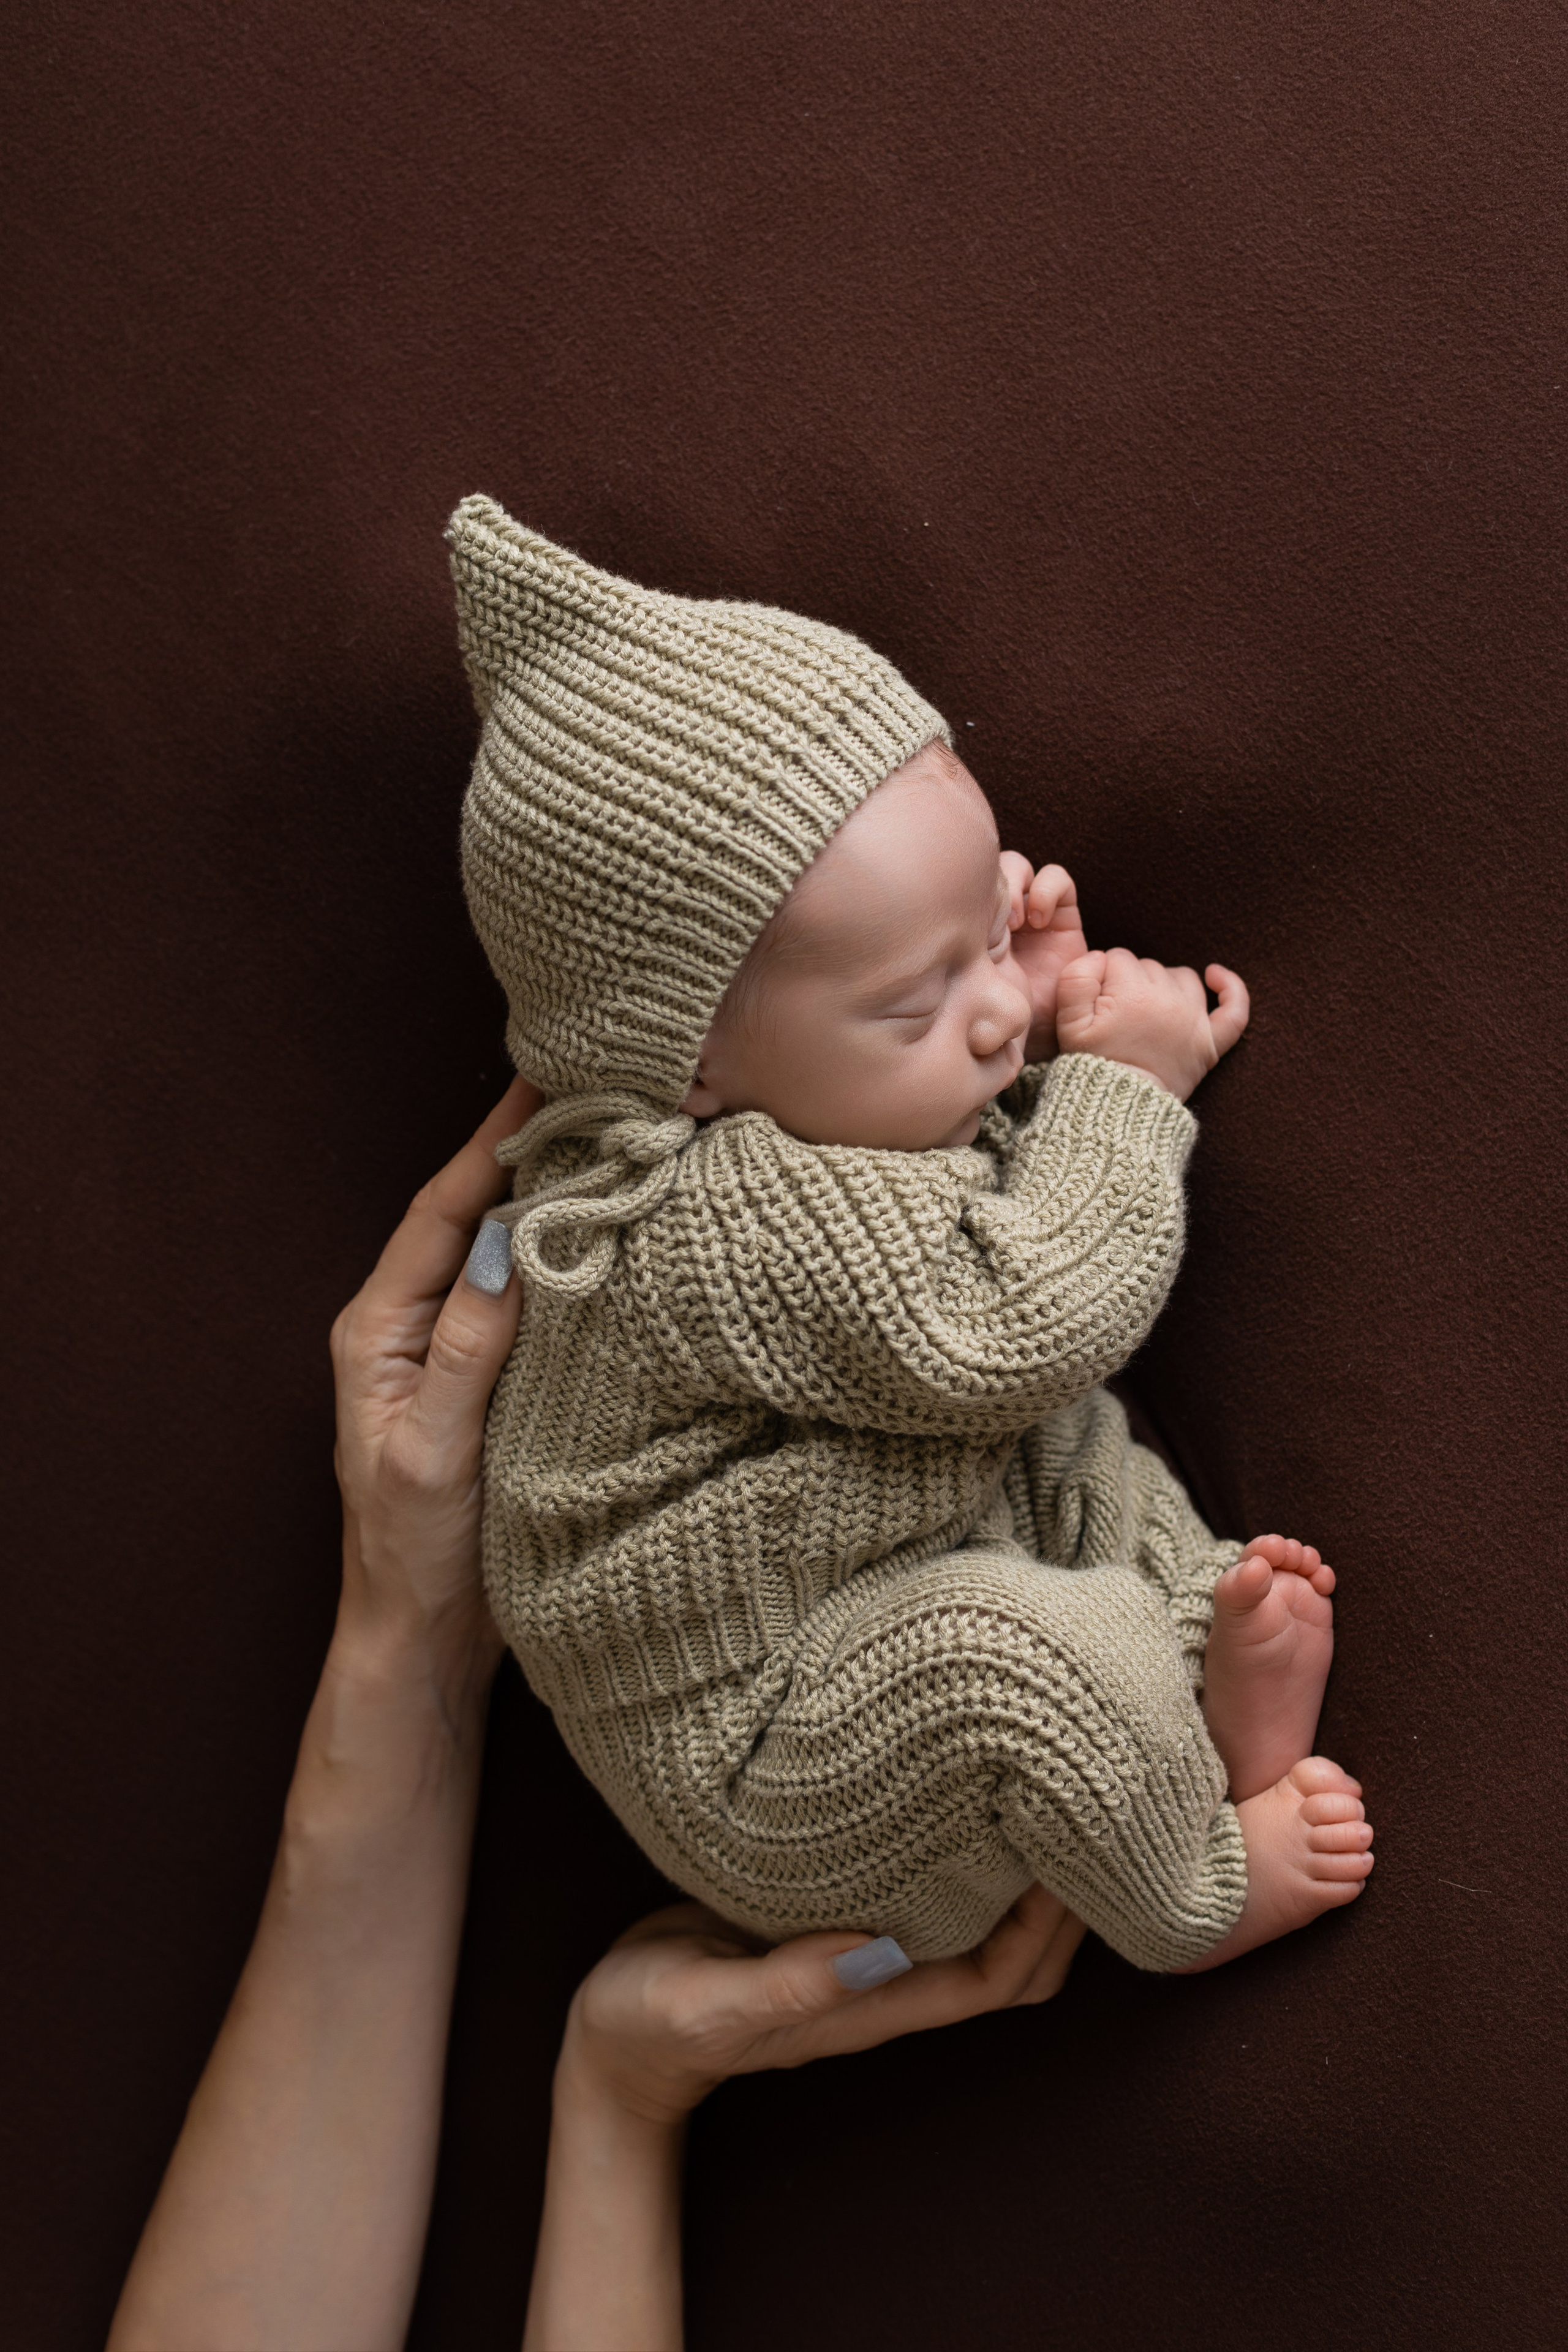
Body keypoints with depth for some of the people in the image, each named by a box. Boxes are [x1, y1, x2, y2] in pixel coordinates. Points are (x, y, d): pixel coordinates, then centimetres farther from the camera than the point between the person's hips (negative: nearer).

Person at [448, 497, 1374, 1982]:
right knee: (1023, 1650, -32)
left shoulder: (836, 1101, -3)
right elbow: (1015, 1330, -35)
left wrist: (1049, 1014, -7)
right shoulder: (732, 1227, -35)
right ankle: (1194, 1889, -6)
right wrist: (1120, 1082, -21)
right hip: (747, 1774, -10)